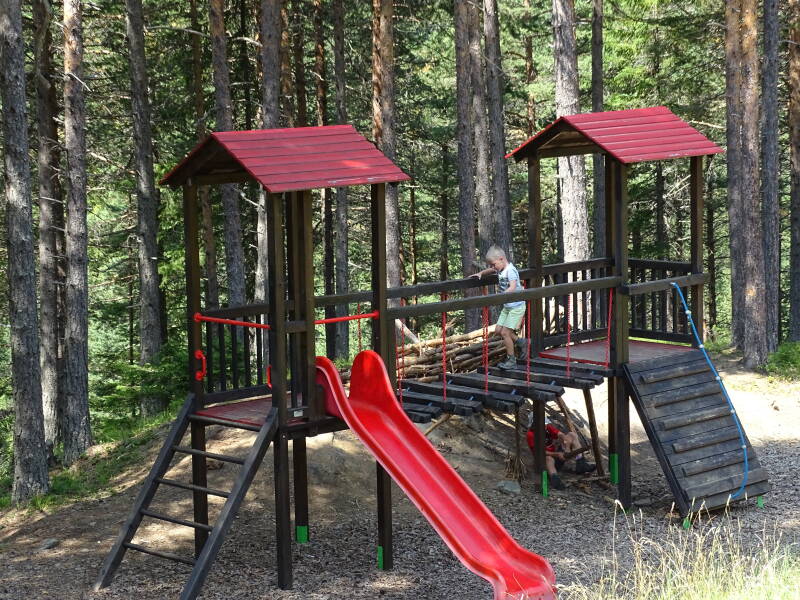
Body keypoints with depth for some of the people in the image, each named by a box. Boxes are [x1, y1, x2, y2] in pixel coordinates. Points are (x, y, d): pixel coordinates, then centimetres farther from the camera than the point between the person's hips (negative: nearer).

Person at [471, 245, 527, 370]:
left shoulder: (510, 270, -21)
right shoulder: (500, 269, 7)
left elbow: (512, 287, -33)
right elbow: (491, 271, 30)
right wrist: (481, 273, 13)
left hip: (516, 306, -9)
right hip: (507, 306, 9)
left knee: (505, 332, -8)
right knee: (498, 330, 9)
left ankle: (511, 360, 3)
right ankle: (519, 342, 26)